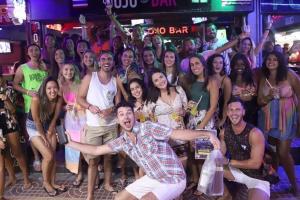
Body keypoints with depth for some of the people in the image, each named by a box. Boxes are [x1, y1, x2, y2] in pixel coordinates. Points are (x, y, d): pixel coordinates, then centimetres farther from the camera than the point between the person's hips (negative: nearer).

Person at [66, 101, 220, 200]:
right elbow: (96, 150, 8)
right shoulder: (122, 141, 2)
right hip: (152, 179, 7)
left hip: (173, 179, -7)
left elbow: (177, 134, -25)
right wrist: (71, 143, 8)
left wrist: (206, 134, -36)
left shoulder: (148, 127, -18)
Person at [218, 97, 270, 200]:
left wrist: (229, 162, -22)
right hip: (237, 170, 6)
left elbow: (256, 163, -25)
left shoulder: (255, 133, -23)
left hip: (257, 177, -6)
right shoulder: (224, 132, -5)